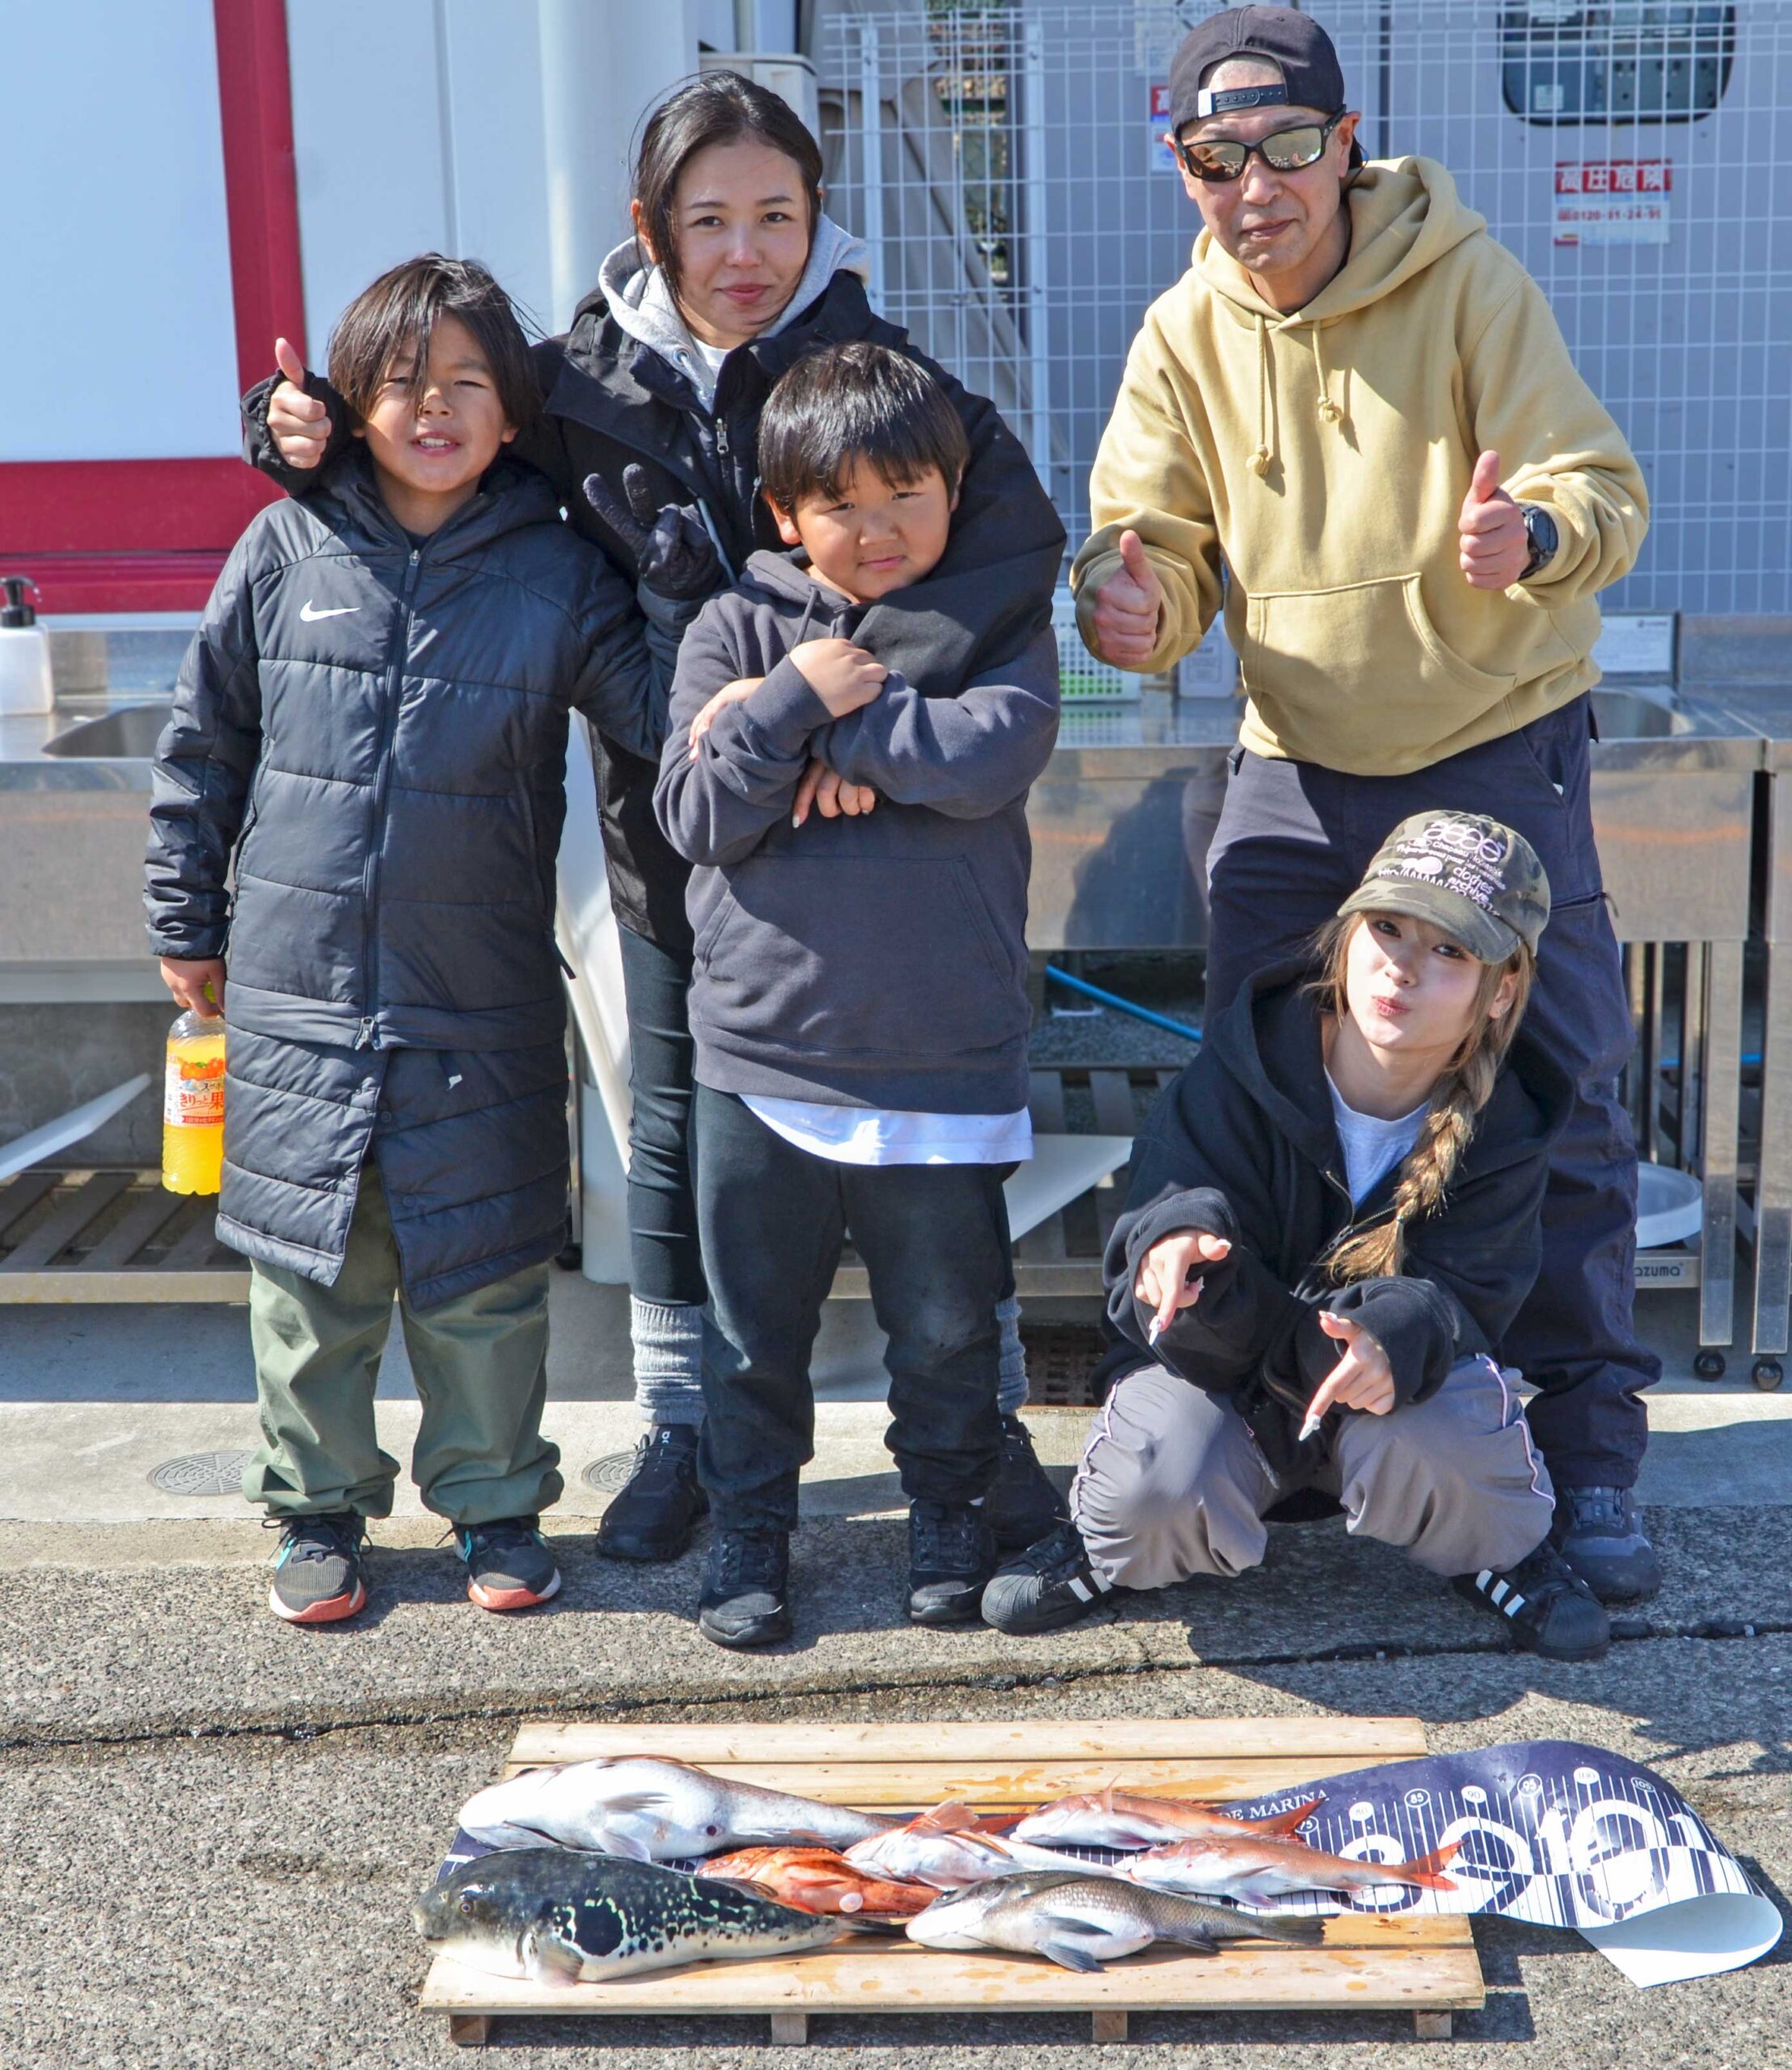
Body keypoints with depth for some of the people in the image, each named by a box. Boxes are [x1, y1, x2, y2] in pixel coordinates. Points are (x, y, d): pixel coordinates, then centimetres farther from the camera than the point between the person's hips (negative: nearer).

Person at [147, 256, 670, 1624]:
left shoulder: (557, 574, 0)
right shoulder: (287, 551, 2)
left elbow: (669, 712, -1)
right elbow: (204, 747, 9)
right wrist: (186, 922, 11)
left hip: (481, 1001, -1)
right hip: (297, 991, 1)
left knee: (484, 1278, 7)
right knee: (308, 1272, 10)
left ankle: (496, 1501, 27)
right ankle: (320, 1510, 28)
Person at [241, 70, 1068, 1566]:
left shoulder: (869, 364, -11)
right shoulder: (584, 383, -3)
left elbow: (1016, 528, -24)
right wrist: (311, 429, -7)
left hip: (866, 816, -2)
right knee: (679, 1134, 13)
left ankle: (986, 1422, 25)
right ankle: (685, 1431, 31)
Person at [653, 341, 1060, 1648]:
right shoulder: (737, 631, 4)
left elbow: (986, 758, -18)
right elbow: (698, 815, -4)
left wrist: (813, 714, -14)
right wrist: (803, 695, -16)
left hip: (943, 1062, -1)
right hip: (761, 1055, 1)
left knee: (948, 1329, 11)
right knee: (755, 1330, 12)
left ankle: (951, 1521, 32)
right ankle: (749, 1534, 29)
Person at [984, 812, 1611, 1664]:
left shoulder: (1501, 1129, -14)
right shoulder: (1243, 1071, -18)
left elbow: (1461, 1296, -19)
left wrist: (1397, 1337, -44)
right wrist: (1181, 1238, -45)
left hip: (1395, 1381, 1)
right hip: (1231, 1372, 0)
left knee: (1439, 1435, -34)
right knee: (1158, 1481, -31)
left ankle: (1500, 1551, 3)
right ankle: (1107, 1541, 9)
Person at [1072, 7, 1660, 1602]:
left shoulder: (1469, 285, -12)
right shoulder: (1184, 336, -3)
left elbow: (1604, 488, -16)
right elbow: (1157, 542, -4)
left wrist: (1534, 538, -40)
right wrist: (1131, 606, -29)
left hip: (1497, 748, -3)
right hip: (1296, 766, 3)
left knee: (1563, 1110, -3)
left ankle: (1590, 1456, 10)